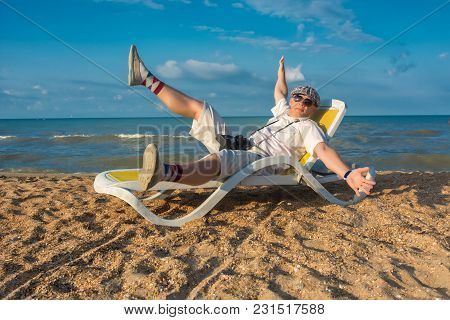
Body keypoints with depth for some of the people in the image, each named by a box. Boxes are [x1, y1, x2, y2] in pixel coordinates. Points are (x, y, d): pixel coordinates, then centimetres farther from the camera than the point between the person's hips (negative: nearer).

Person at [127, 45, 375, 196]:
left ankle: (167, 172, -73)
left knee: (215, 160, -44)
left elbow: (323, 150, -16)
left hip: (259, 159, -8)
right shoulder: (284, 111, 25)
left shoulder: (309, 128, 3)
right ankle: (146, 78, 9)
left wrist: (347, 174, -35)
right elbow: (280, 92, 47)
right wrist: (281, 69, 61)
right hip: (238, 147, 8)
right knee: (197, 107, 5)